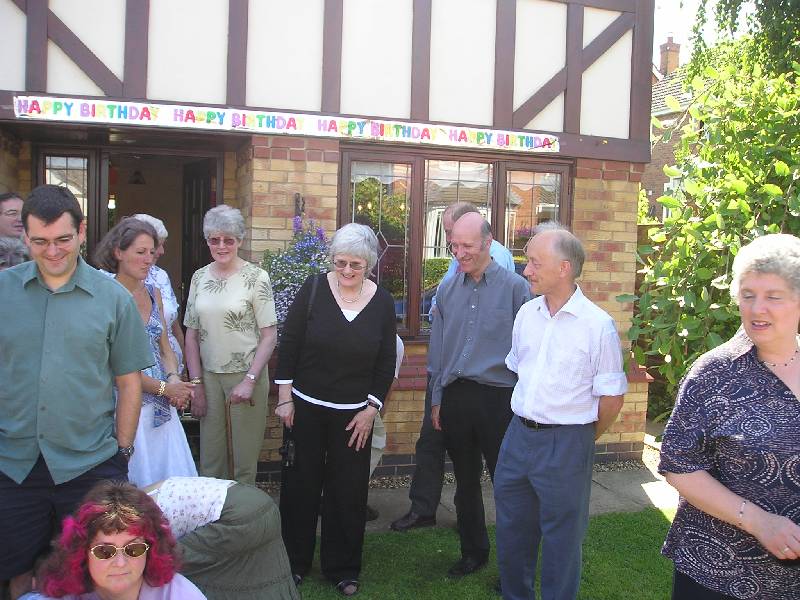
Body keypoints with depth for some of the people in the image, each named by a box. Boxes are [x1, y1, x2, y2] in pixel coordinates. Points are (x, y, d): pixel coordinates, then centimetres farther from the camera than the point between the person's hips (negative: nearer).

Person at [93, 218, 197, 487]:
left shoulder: (153, 293, 9)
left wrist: (174, 378, -4)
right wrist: (164, 388, -11)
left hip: (162, 404, 7)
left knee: (175, 482, 10)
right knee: (139, 482, 2)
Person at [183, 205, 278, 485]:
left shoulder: (256, 277, -7)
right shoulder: (199, 277, 6)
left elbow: (269, 335, -8)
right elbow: (191, 334, 8)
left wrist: (250, 380, -14)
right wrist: (196, 385, 3)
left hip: (246, 374, -4)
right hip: (209, 375, 4)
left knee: (245, 456, 5)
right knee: (210, 455, 12)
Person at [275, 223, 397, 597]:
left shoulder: (382, 302, -2)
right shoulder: (314, 289, -8)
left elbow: (386, 363, 4)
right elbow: (288, 344, -4)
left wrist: (371, 409, 0)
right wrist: (285, 398, -5)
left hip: (354, 414, 1)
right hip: (305, 407, -1)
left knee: (348, 493, 7)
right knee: (299, 485, 10)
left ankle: (342, 568, 25)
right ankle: (295, 561, 29)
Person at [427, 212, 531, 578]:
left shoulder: (514, 287, -7)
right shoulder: (447, 289, 6)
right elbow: (438, 349, 12)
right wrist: (436, 400, 11)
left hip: (498, 398, -4)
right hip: (455, 397, 4)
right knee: (465, 482, 16)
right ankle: (473, 552, 34)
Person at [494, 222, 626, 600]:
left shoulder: (598, 324, -13)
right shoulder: (526, 314, 4)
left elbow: (611, 397, -8)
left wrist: (578, 439, 2)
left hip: (566, 443, -5)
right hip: (519, 434, 6)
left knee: (561, 540, 9)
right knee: (511, 531, 18)